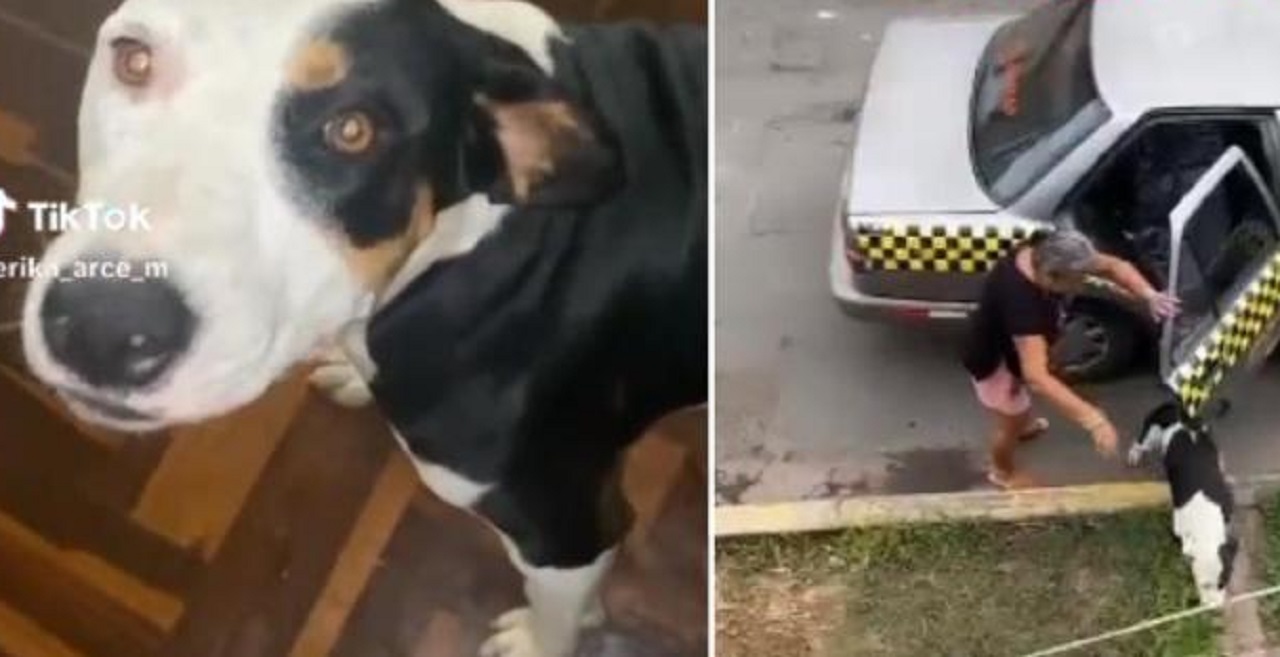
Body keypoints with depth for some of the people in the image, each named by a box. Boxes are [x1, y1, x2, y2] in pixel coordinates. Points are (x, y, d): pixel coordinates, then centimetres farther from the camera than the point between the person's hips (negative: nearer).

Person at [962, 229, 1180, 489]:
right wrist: (1091, 418, -59)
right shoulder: (1020, 299, -46)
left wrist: (1148, 294, -32)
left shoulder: (1047, 252, -23)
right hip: (995, 362, -7)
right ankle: (1002, 472, 51)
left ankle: (1024, 426, 70)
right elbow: (1036, 377, -53)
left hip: (1014, 349, 7)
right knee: (1011, 423, 20)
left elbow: (1113, 265, -14)